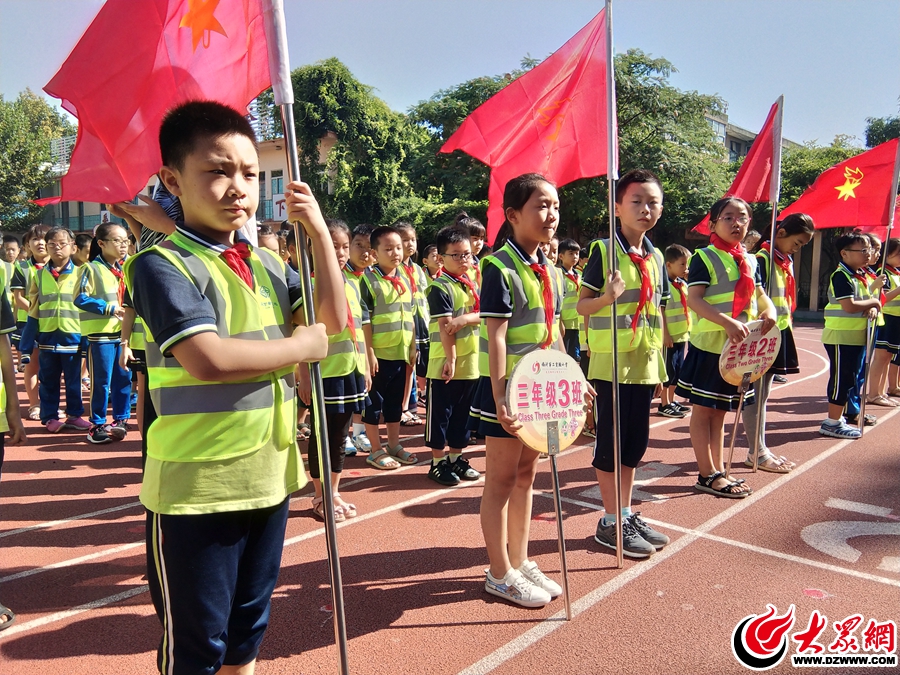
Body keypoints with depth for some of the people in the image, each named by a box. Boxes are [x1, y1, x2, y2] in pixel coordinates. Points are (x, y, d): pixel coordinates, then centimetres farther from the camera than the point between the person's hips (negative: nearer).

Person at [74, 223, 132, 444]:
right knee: (102, 381, 0)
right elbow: (81, 299, -16)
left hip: (122, 331, 7)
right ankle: (97, 424, 11)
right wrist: (110, 308, -20)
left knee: (124, 378, 10)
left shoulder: (125, 269, 15)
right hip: (101, 333, -6)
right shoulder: (92, 269, -8)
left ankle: (121, 419, 23)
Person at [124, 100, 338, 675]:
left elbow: (332, 320, 1)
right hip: (197, 489, -6)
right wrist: (301, 347, -13)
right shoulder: (162, 265, -13)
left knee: (248, 627, 23)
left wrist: (319, 230, -5)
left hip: (270, 475, 7)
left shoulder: (266, 265, 8)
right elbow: (209, 358, -27)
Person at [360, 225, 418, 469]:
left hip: (400, 353, 6)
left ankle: (394, 445, 29)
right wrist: (369, 352, -16)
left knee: (395, 401, 16)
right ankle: (376, 451, 16)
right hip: (378, 353, -6)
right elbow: (364, 320, -14)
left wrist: (412, 347, 12)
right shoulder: (369, 279, -11)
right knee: (374, 402, 6)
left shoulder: (405, 280, 9)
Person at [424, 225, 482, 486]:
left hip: (470, 362, 7)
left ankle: (456, 457, 27)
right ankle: (438, 462, 14)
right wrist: (451, 360, -19)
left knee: (461, 413, 15)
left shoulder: (471, 284, 10)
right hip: (444, 363, -7)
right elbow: (445, 326, -17)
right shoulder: (440, 288, -12)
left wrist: (465, 318, -18)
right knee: (440, 414, 4)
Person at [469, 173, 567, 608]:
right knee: (501, 478, 4)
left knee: (526, 474, 16)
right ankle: (500, 574, 18)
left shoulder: (548, 270, 9)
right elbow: (495, 338, -19)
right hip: (507, 389, -8)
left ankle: (519, 562, 30)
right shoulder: (500, 268, -15)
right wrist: (500, 398, -24)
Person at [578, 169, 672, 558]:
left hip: (644, 366, 6)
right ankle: (610, 522, 15)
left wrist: (661, 368, 14)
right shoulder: (604, 250, -8)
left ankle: (627, 514, 27)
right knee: (610, 444, 2)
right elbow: (582, 306, -8)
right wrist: (607, 296, -29)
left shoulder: (656, 258, 10)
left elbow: (658, 315, 15)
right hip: (611, 365, -6)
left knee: (635, 442, 14)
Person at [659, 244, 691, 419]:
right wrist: (665, 334, -20)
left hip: (682, 335, 8)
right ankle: (664, 405, 10)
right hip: (669, 336, -8)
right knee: (668, 370, 0)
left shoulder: (683, 284, 10)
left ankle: (672, 401, 25)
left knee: (678, 370, 14)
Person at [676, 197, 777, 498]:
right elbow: (694, 299, -17)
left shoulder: (750, 261, 13)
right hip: (709, 344, -7)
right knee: (703, 410, 1)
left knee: (721, 410, 15)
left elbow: (760, 294, 17)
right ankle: (707, 475, 9)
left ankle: (719, 470, 24)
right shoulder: (705, 257, -8)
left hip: (740, 346, 7)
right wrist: (727, 322, -29)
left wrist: (769, 311, -7)